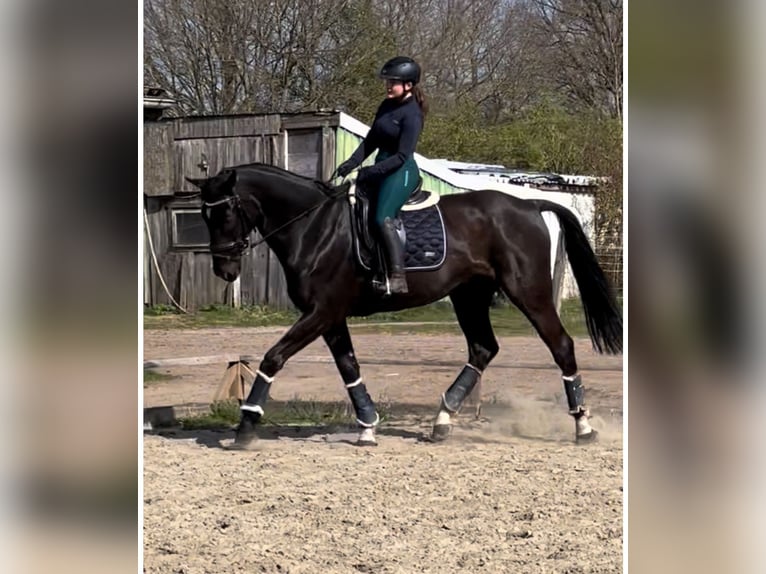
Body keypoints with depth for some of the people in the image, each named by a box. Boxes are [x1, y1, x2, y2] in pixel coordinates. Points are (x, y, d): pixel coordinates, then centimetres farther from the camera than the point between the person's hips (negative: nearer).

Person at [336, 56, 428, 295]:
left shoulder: (412, 115, -16)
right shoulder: (387, 106, 10)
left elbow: (402, 156, -19)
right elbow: (371, 140, 13)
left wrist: (371, 172, -22)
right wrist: (353, 163, 0)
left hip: (401, 172, -10)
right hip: (382, 169, 10)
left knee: (383, 218, -24)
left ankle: (398, 278, -28)